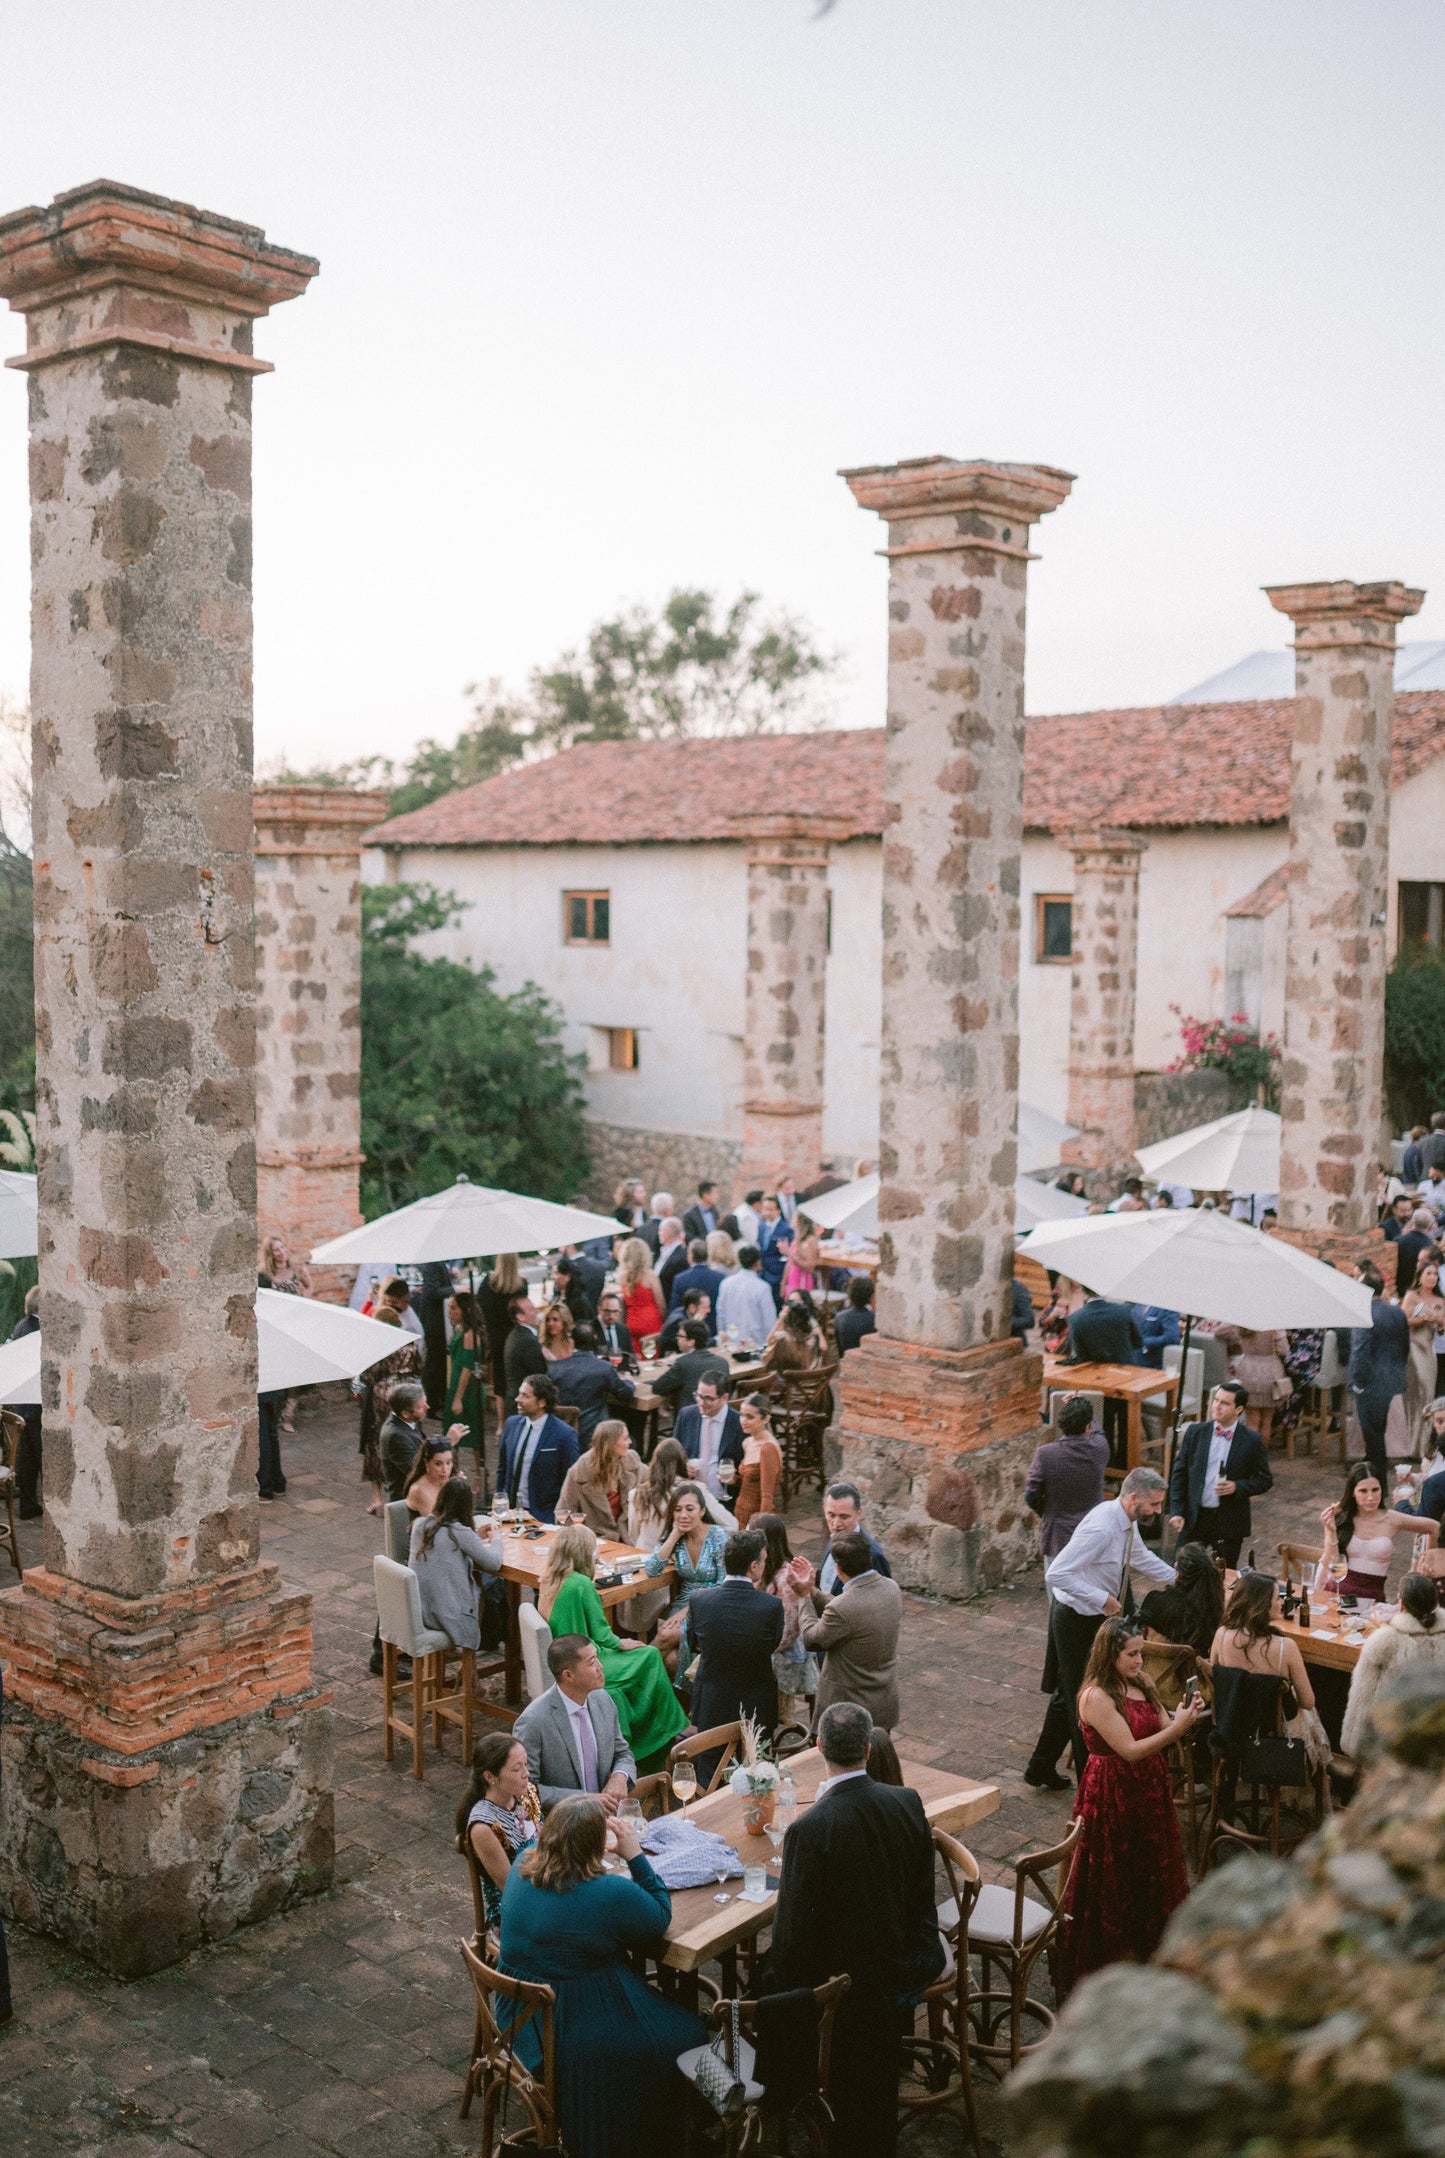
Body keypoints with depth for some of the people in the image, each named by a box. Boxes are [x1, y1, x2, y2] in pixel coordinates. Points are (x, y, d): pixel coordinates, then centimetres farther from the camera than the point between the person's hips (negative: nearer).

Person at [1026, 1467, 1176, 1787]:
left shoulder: (1126, 1523, 0)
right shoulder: (1101, 1527, -29)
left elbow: (1141, 1558, 21)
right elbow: (1056, 1574, -32)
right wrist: (1102, 1599, -28)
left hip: (1096, 1617, 10)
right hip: (1076, 1622, -10)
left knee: (1068, 1694, 20)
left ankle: (1041, 1769, 34)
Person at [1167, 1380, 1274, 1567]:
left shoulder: (1251, 1441, -4)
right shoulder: (1195, 1432, 0)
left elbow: (1265, 1480, 2)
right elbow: (1179, 1473, 3)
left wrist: (1237, 1487, -16)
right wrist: (1177, 1512, -4)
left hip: (1229, 1523, -1)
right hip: (1194, 1518, 1)